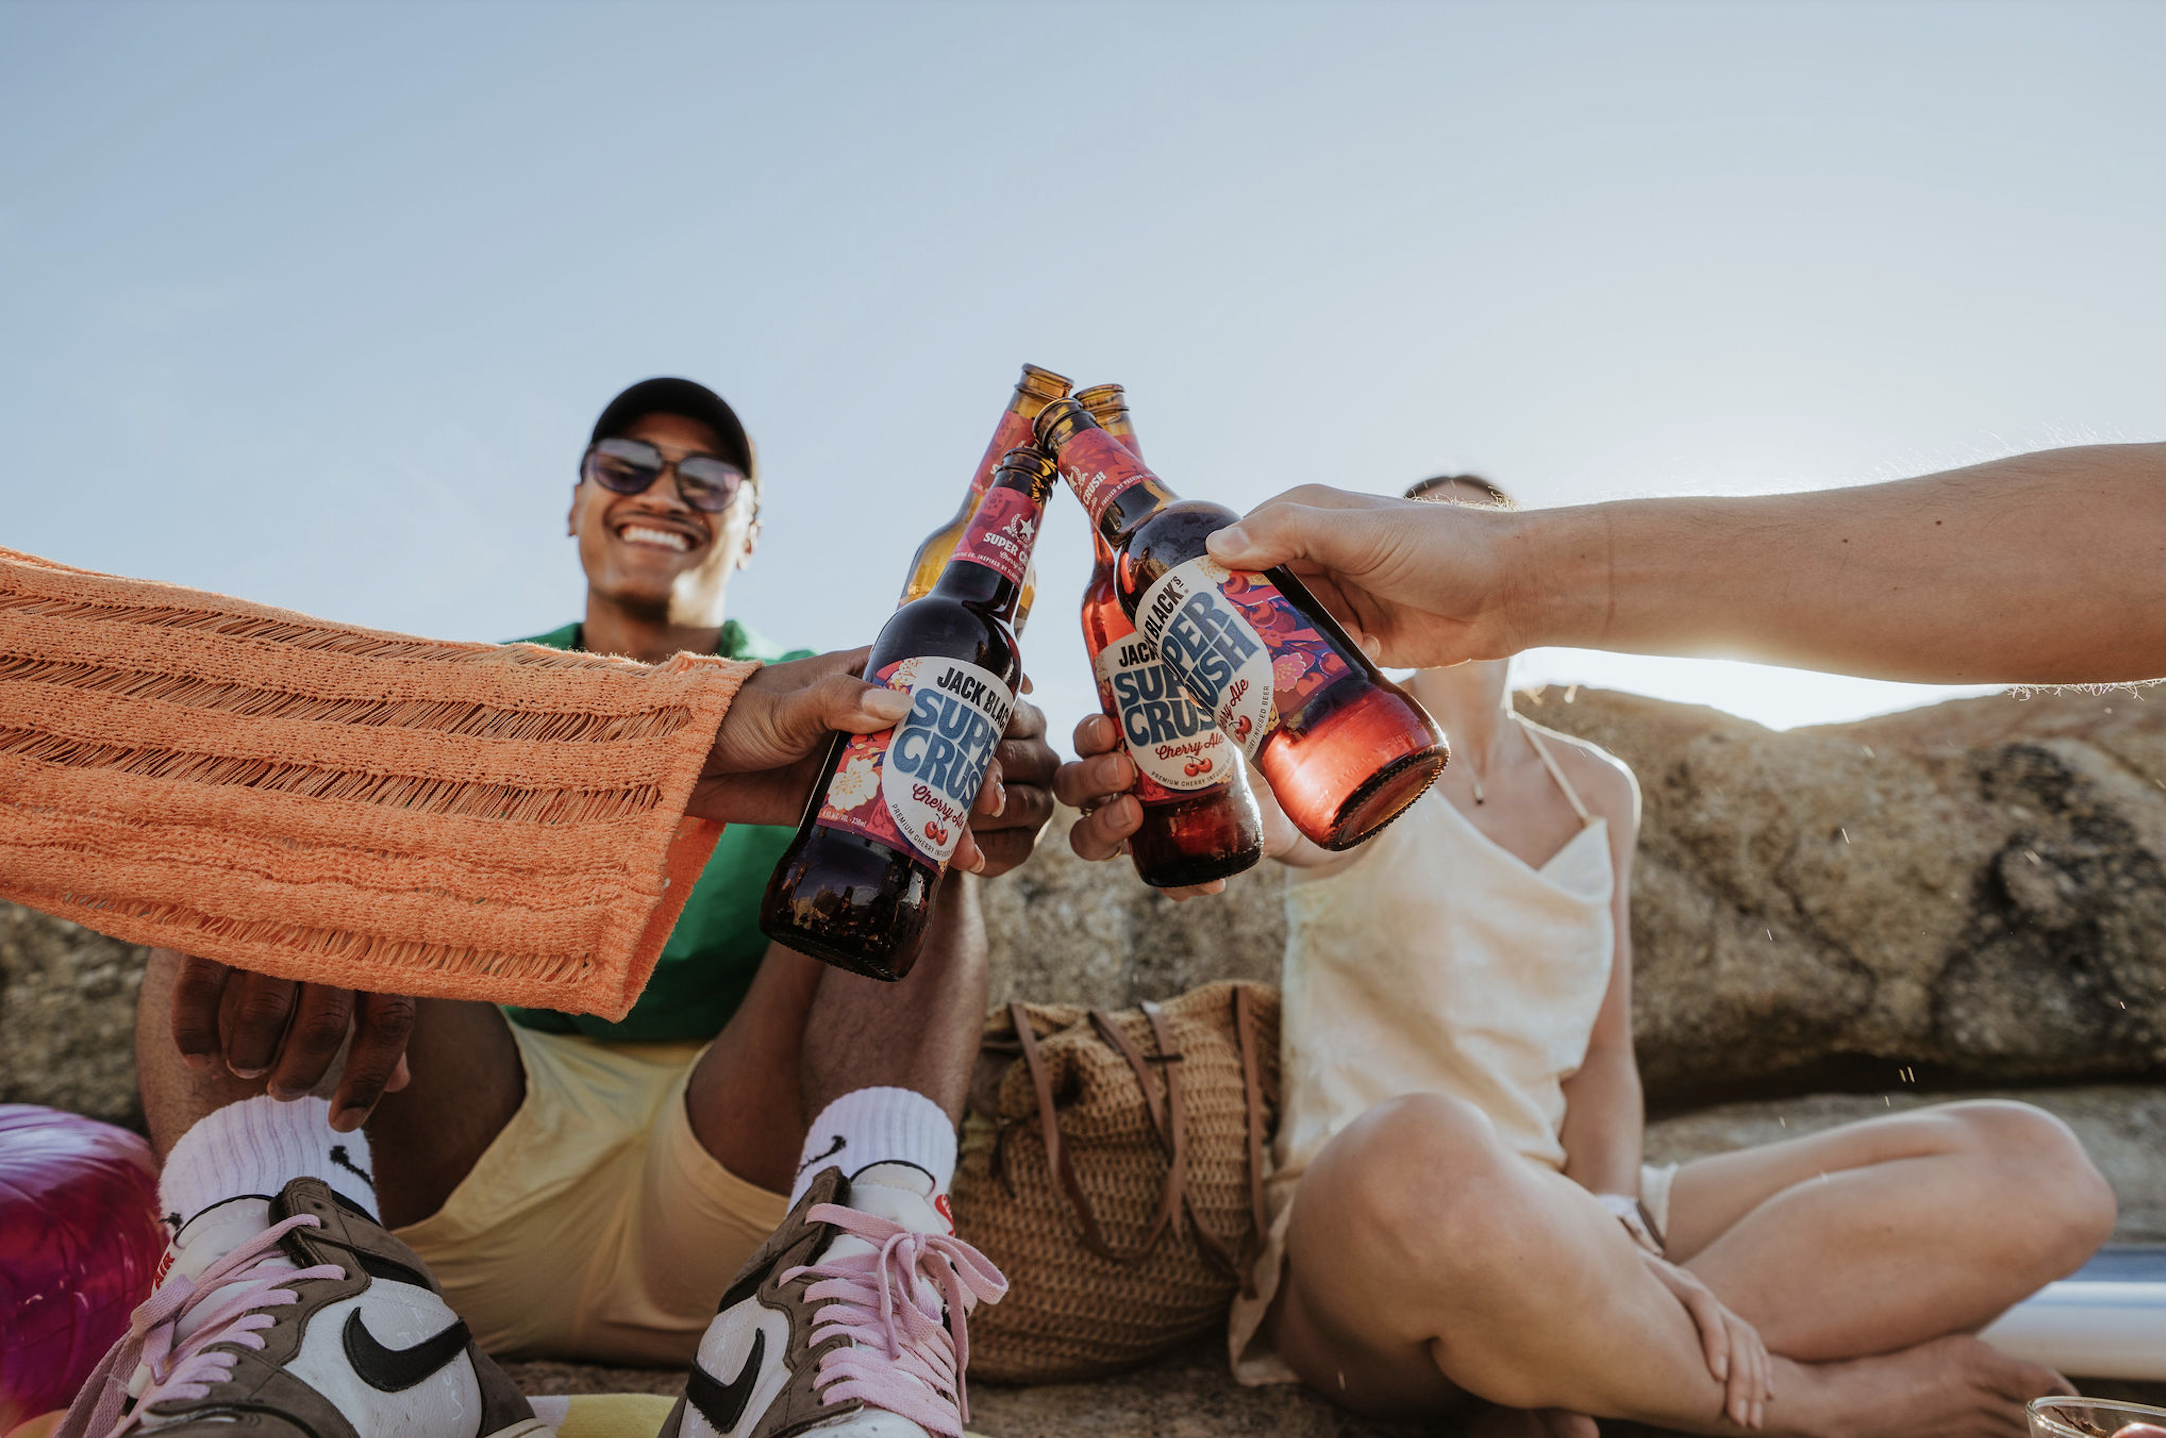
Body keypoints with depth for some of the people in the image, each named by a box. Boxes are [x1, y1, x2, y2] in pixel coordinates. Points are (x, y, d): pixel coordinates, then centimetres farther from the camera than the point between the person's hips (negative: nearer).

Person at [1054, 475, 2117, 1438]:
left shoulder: (1597, 792, 15)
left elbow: (1603, 1051, 13)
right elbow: (1258, 800, -24)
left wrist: (1617, 1237, -7)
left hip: (1563, 1216, 5)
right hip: (1361, 1222, -5)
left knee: (2033, 1169, -9)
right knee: (1422, 1157, -44)